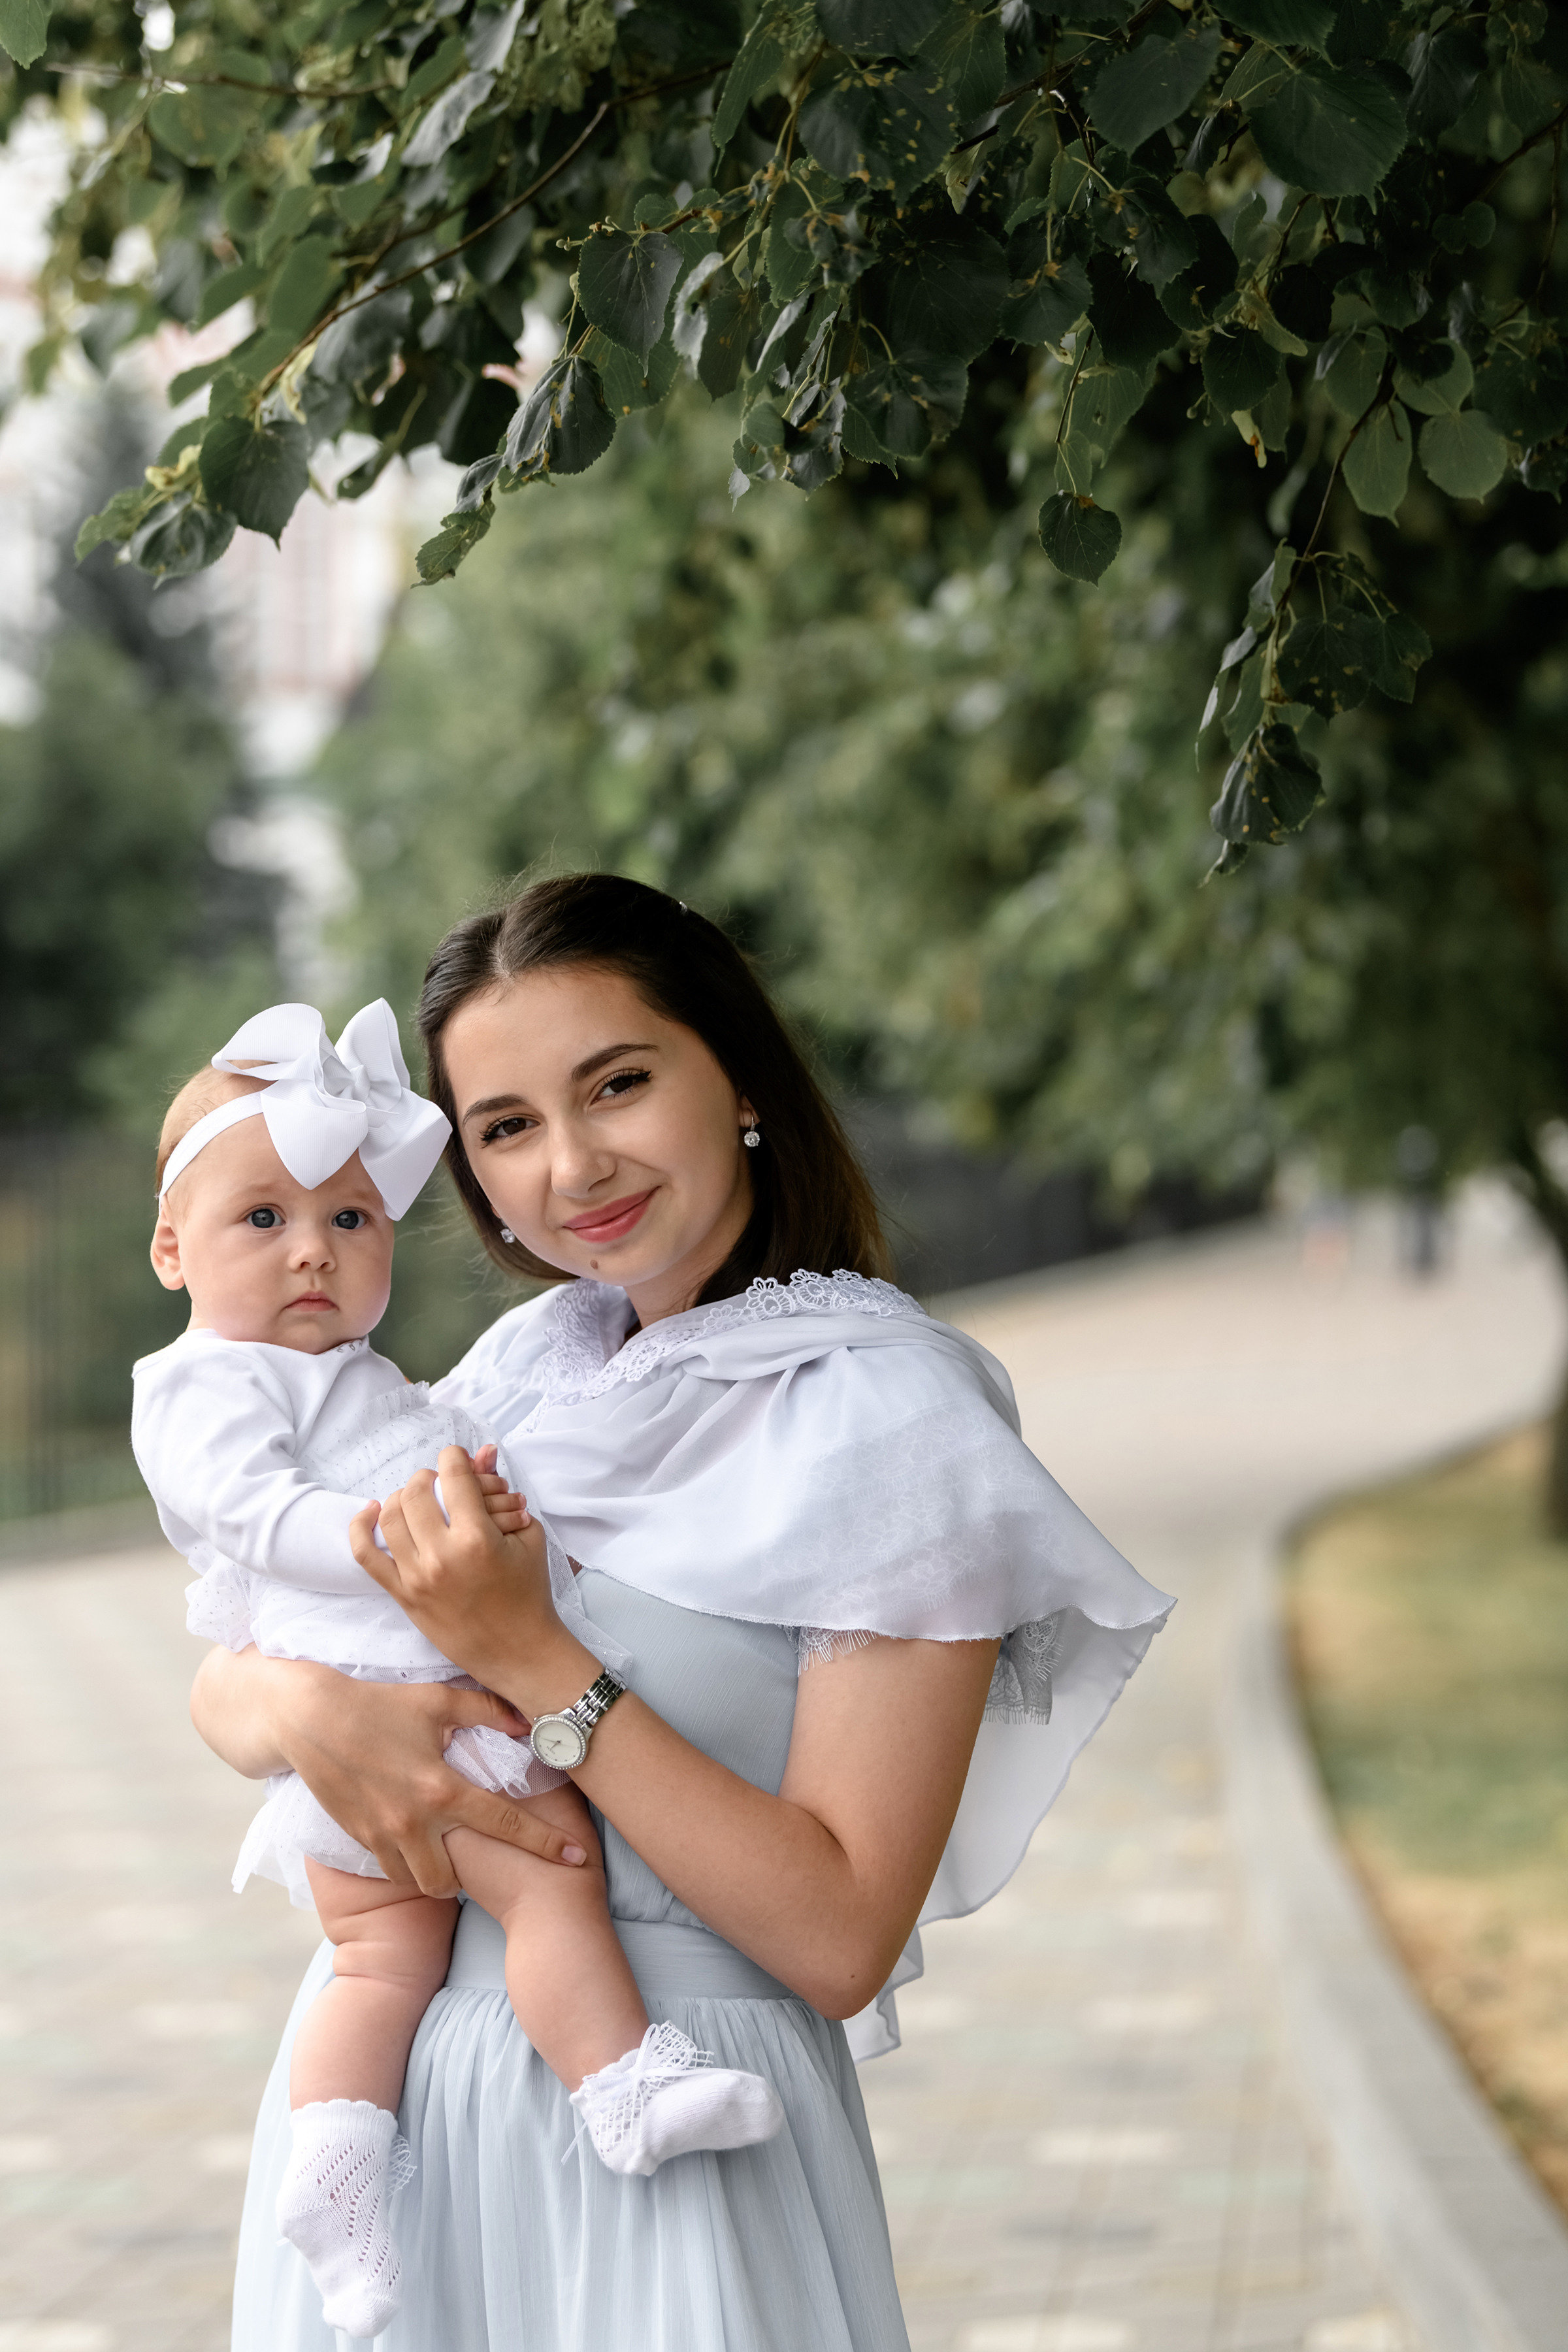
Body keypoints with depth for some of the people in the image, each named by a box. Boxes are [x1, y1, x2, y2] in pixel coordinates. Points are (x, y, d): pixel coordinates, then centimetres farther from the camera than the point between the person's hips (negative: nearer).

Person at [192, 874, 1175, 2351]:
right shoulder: (531, 1366, 5)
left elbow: (843, 1941, -19)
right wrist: (312, 1714, -17)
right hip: (387, 2052, 6)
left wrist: (532, 1659, -21)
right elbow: (224, 1681, 7)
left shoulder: (889, 1413, -14)